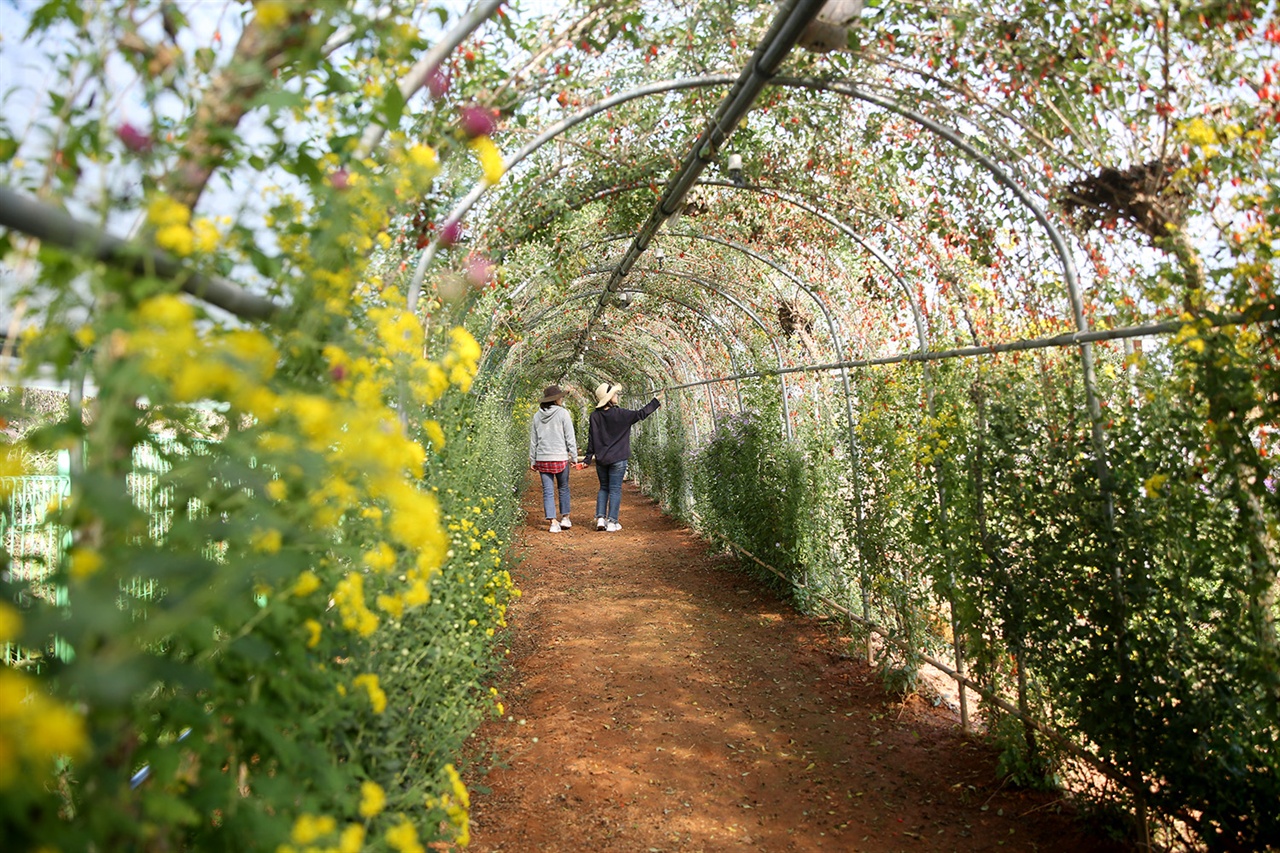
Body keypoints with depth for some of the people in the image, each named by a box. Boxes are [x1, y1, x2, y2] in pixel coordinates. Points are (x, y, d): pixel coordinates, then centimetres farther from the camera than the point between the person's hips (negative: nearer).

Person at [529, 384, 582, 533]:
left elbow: (533, 440, 11)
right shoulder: (562, 413, -6)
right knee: (563, 488, 14)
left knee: (548, 491, 3)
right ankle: (565, 518, 19)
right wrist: (574, 456, 1)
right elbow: (570, 437, -6)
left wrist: (533, 460, 17)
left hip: (542, 458, 3)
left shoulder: (537, 416, 6)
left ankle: (554, 522, 0)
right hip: (560, 458, -3)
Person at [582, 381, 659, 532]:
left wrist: (587, 458, 7)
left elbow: (591, 439, 0)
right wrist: (657, 400, 5)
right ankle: (612, 522, 2)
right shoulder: (620, 414, -12)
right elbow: (641, 414, -4)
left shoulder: (595, 416, -2)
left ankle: (600, 518, 7)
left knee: (603, 488, 16)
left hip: (601, 460, 4)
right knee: (615, 490, 2)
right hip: (617, 459, -4)